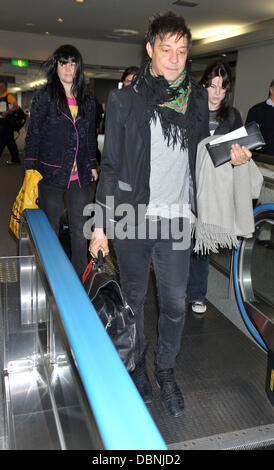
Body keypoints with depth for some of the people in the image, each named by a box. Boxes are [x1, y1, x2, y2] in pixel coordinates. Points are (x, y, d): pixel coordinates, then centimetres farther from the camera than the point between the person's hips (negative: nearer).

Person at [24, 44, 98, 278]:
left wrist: (92, 165, 14)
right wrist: (30, 169, -7)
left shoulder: (87, 99, 12)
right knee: (50, 227, 8)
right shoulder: (44, 96, 1)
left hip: (81, 175, 3)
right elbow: (33, 134, -1)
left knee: (80, 229, 5)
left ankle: (81, 277, 17)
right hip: (52, 173, -3)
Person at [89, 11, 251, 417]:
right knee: (134, 298, 13)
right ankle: (136, 365, 37)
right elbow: (111, 166, -3)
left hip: (176, 219, 2)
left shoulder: (197, 98, 6)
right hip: (131, 217, -2)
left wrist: (229, 155, -5)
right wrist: (100, 226, -5)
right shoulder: (125, 100, -3)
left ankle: (166, 371, 33)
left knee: (175, 303, 9)